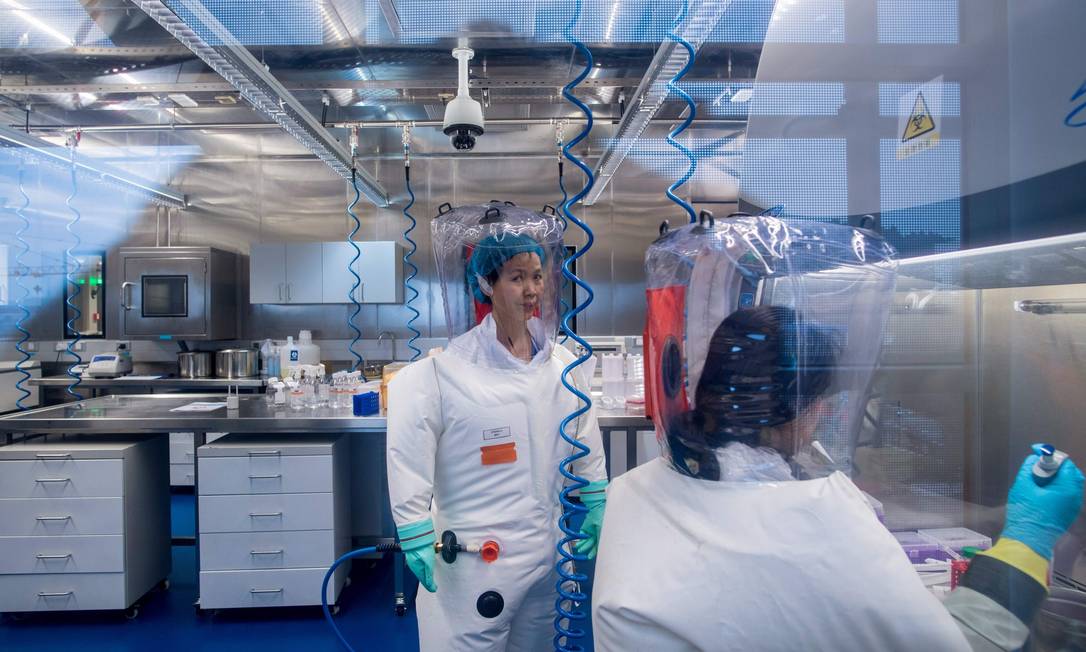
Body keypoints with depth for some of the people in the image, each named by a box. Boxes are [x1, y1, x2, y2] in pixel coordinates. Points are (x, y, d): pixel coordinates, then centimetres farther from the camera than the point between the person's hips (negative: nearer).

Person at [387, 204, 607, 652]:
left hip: (547, 553, 5)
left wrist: (595, 512, 12)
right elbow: (409, 459, -16)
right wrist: (416, 536, -14)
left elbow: (588, 448, 11)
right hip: (471, 559, -5)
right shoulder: (447, 370, -17)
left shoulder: (563, 365, 1)